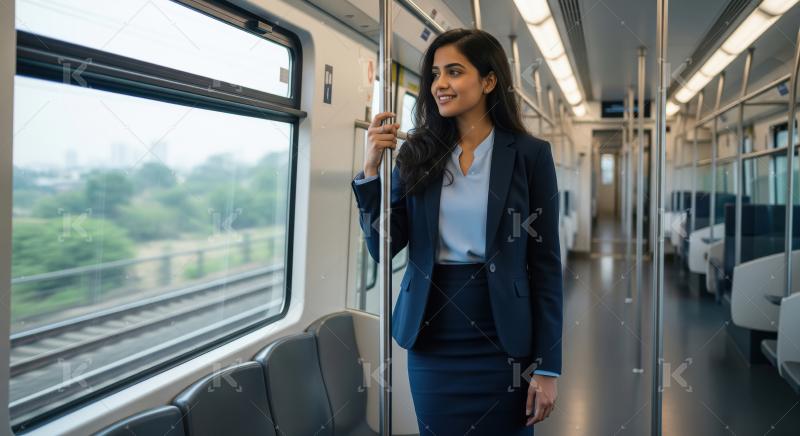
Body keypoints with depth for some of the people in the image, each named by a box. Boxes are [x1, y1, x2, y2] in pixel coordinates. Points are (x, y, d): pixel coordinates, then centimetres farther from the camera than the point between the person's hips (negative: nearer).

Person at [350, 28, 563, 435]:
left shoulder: (530, 154, -5)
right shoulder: (417, 153, 2)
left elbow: (546, 263, -5)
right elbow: (383, 247, -1)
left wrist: (547, 365, -7)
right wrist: (371, 168, -12)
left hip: (501, 337, -2)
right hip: (431, 334, 2)